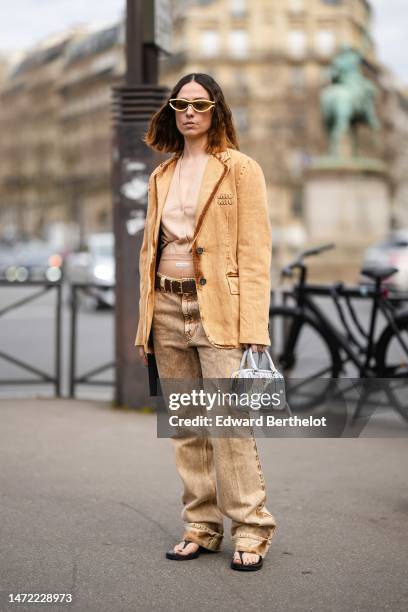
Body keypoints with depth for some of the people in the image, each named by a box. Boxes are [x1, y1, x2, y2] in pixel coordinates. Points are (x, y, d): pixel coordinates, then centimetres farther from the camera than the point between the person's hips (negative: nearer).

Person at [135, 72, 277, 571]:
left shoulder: (241, 169, 2)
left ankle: (250, 530, 0)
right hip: (168, 307, 5)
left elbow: (255, 250, -5)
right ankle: (202, 526, 16)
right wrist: (144, 323, 11)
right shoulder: (161, 177, 17)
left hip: (218, 306, -5)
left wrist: (253, 325, -14)